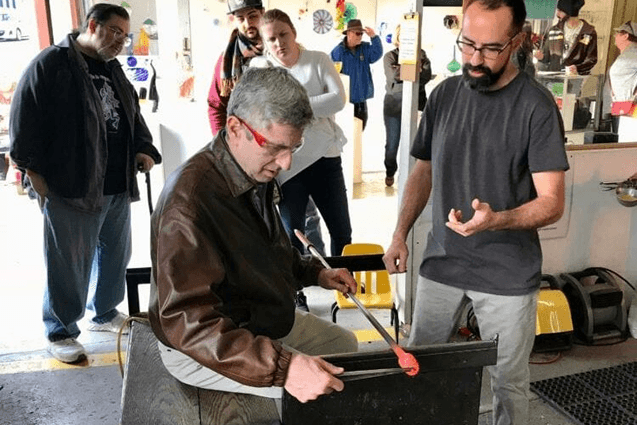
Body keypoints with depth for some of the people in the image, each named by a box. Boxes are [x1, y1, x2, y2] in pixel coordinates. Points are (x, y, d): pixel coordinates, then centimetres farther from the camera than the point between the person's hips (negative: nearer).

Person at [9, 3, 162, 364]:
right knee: (69, 266, 2)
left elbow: (133, 115, 23)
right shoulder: (51, 63, -8)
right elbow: (26, 120, -10)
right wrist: (36, 173, -11)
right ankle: (60, 333, 20)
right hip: (72, 188, -8)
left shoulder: (113, 70, 16)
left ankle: (105, 313, 38)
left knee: (116, 255, 18)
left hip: (119, 186, 8)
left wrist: (143, 148, 5)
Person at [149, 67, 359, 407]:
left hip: (264, 320, 9)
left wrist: (314, 273, 3)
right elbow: (188, 324, -38)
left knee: (344, 343, 22)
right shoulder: (189, 201, -33)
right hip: (202, 349, -9)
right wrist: (282, 367, -45)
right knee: (334, 394, -18)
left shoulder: (258, 177, -2)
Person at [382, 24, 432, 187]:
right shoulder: (390, 56, 4)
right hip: (394, 104, 0)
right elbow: (394, 76, -13)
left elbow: (426, 76, -6)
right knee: (392, 143, 5)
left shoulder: (420, 54, 8)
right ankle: (390, 172, 28)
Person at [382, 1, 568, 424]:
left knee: (508, 383, 10)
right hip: (440, 262, 4)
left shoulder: (537, 106, -13)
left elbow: (552, 202, -14)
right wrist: (400, 234, 0)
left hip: (508, 275, -4)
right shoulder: (443, 95, 1)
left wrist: (496, 220, -32)